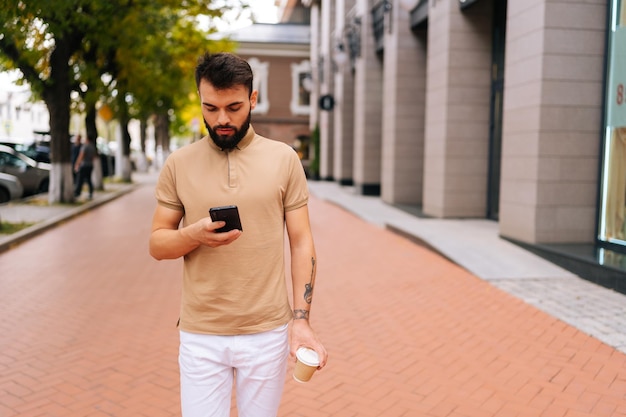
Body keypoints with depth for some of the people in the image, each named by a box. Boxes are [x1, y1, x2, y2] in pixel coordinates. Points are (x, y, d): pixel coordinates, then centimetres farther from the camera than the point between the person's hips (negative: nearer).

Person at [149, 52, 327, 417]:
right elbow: (157, 243, 4)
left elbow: (301, 243, -1)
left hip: (268, 333, 0)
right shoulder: (179, 164, 0)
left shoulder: (284, 159, -2)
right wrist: (194, 235, -18)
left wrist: (302, 319, -8)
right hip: (200, 335, 1)